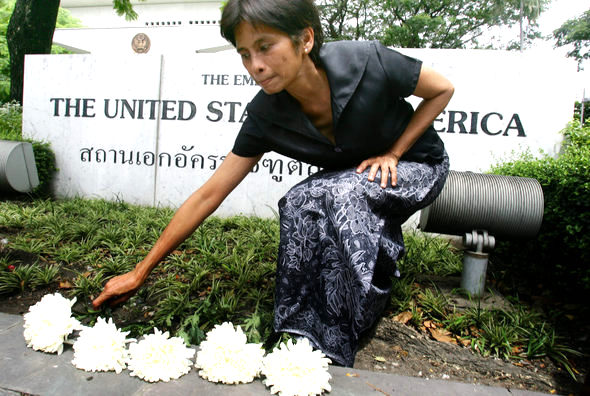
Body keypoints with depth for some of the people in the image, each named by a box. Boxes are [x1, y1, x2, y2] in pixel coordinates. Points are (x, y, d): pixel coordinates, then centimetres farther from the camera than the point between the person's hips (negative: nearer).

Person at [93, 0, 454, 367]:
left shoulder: (368, 62, -30)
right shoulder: (265, 117, -21)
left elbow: (442, 89, -11)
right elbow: (207, 196, -19)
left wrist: (392, 153, -19)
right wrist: (141, 272, -17)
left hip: (418, 166, -2)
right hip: (349, 180, 3)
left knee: (343, 193, -33)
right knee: (299, 203, -27)